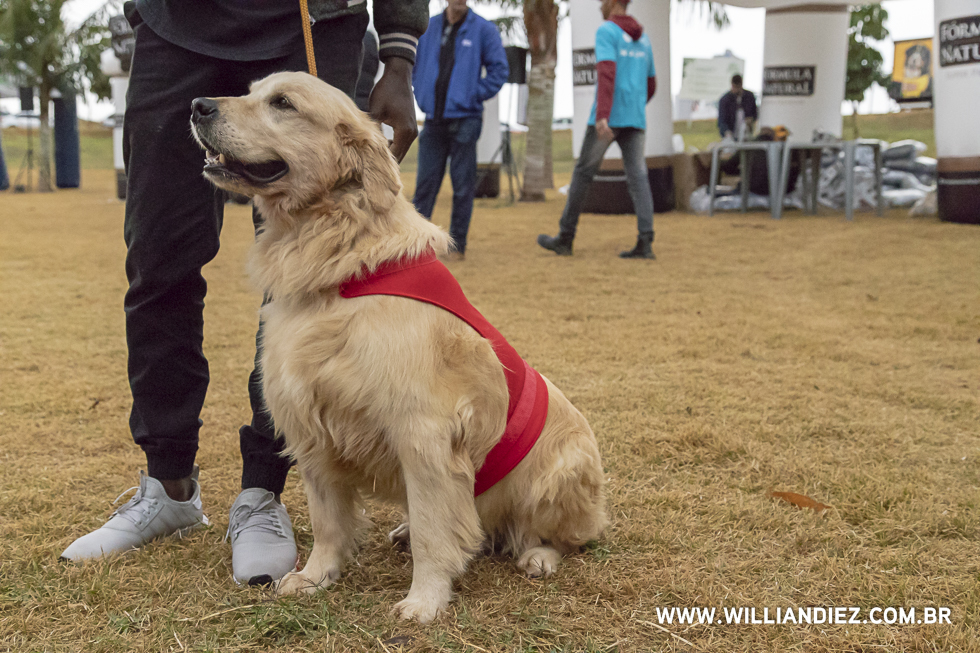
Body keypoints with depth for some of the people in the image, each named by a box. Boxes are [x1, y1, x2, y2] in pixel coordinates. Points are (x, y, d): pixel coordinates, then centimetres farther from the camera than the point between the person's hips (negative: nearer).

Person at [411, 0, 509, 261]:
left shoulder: (483, 29, -1)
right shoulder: (428, 27, 9)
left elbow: (499, 69, 0)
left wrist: (476, 95, -6)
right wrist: (421, 94, 9)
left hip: (465, 119, -3)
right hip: (433, 120, 3)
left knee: (463, 186, 2)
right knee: (425, 183, 3)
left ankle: (457, 245, 10)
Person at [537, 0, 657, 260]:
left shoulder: (606, 31, -4)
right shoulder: (643, 39, 19)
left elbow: (607, 73, -20)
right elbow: (650, 86, 25)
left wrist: (602, 116, -29)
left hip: (607, 118, -6)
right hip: (636, 119, 6)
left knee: (583, 173, 5)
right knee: (637, 177, -2)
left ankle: (565, 238, 11)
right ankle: (645, 242, -14)